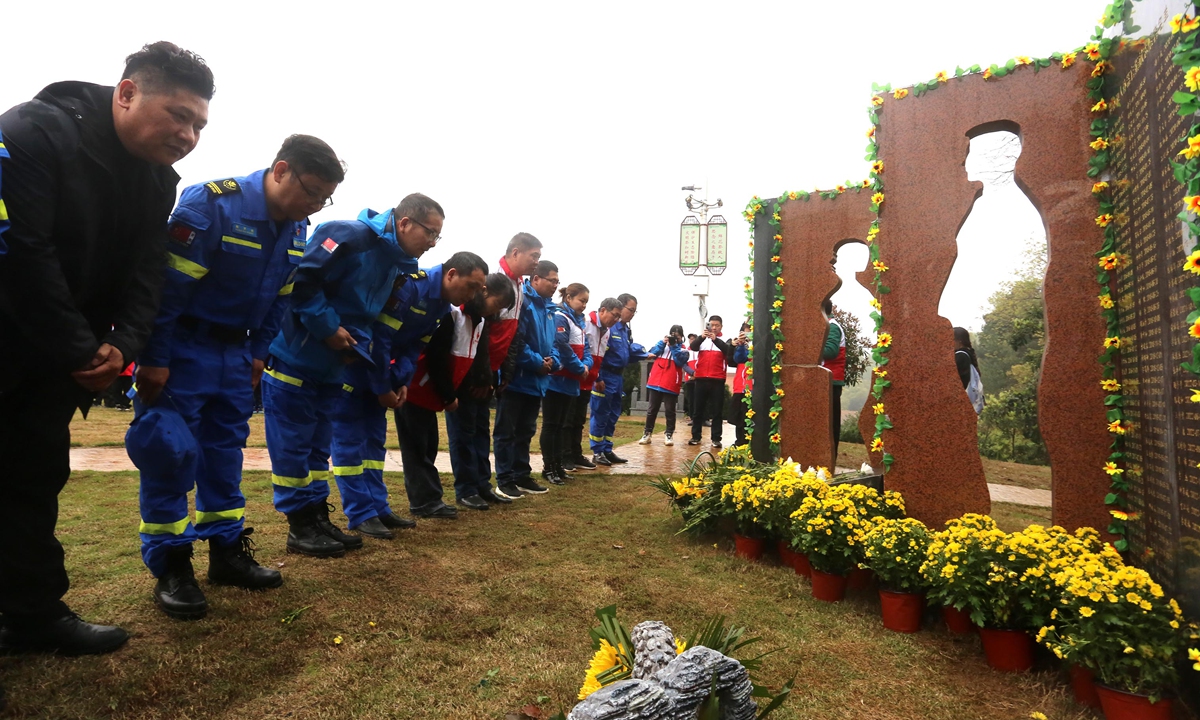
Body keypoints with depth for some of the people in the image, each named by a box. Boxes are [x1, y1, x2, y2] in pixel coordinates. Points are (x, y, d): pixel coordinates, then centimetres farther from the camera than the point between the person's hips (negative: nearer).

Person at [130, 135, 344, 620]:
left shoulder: (297, 229, 1)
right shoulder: (211, 203, -21)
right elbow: (168, 284, -21)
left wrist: (258, 353, 10)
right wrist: (154, 359, -19)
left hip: (234, 352, 7)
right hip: (181, 346, -6)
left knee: (226, 450, 11)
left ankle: (227, 552, 21)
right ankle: (170, 566, 9)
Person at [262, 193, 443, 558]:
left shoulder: (395, 263, 8)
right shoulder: (350, 236, -20)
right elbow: (301, 279, -27)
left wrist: (358, 344, -1)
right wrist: (328, 327, -22)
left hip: (330, 366, 9)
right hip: (293, 357, -9)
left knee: (318, 445, 13)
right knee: (292, 444, 1)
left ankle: (319, 518, 22)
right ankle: (300, 527, 10)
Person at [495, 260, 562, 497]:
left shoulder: (549, 308, 14)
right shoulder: (521, 301, -14)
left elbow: (551, 341, 17)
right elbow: (515, 340, -23)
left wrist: (553, 361, -3)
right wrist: (537, 362, -18)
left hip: (537, 380, 9)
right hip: (517, 378, -9)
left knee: (526, 431, 16)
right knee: (507, 431, 1)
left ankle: (522, 476, 26)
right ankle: (504, 479, 8)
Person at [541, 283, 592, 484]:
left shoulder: (578, 320, 15)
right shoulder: (560, 317, -13)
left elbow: (584, 347, 14)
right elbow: (562, 347, -22)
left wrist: (587, 365, -6)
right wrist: (580, 368, -13)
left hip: (570, 381, 9)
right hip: (557, 380, -9)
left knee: (561, 425, 13)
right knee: (551, 425, -1)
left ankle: (558, 464, 21)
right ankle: (548, 467, 6)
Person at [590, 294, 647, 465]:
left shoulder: (626, 329, 13)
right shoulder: (607, 326, -17)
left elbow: (631, 352, 16)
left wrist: (646, 355, -3)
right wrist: (597, 378, -22)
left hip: (618, 376, 10)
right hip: (605, 376, -9)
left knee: (613, 415, 14)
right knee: (600, 415, -1)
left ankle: (607, 450, 22)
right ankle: (597, 453, 7)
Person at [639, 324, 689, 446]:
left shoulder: (683, 350, 6)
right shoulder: (663, 344, 13)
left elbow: (680, 361, -13)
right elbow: (651, 353, -1)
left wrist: (674, 346, -14)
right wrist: (662, 342, -10)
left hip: (671, 385, -2)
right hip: (656, 382, 3)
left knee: (669, 411, 3)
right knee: (652, 409, 7)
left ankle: (669, 435, 8)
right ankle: (647, 434, 12)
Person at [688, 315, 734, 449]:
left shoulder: (724, 341, 5)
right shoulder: (702, 339, 9)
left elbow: (728, 351, -15)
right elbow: (693, 346, -9)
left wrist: (715, 339, -30)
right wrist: (702, 336, -29)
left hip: (718, 380, -2)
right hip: (701, 379, 2)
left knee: (717, 411, 1)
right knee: (699, 409, 7)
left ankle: (716, 439, 4)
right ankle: (696, 436, 13)